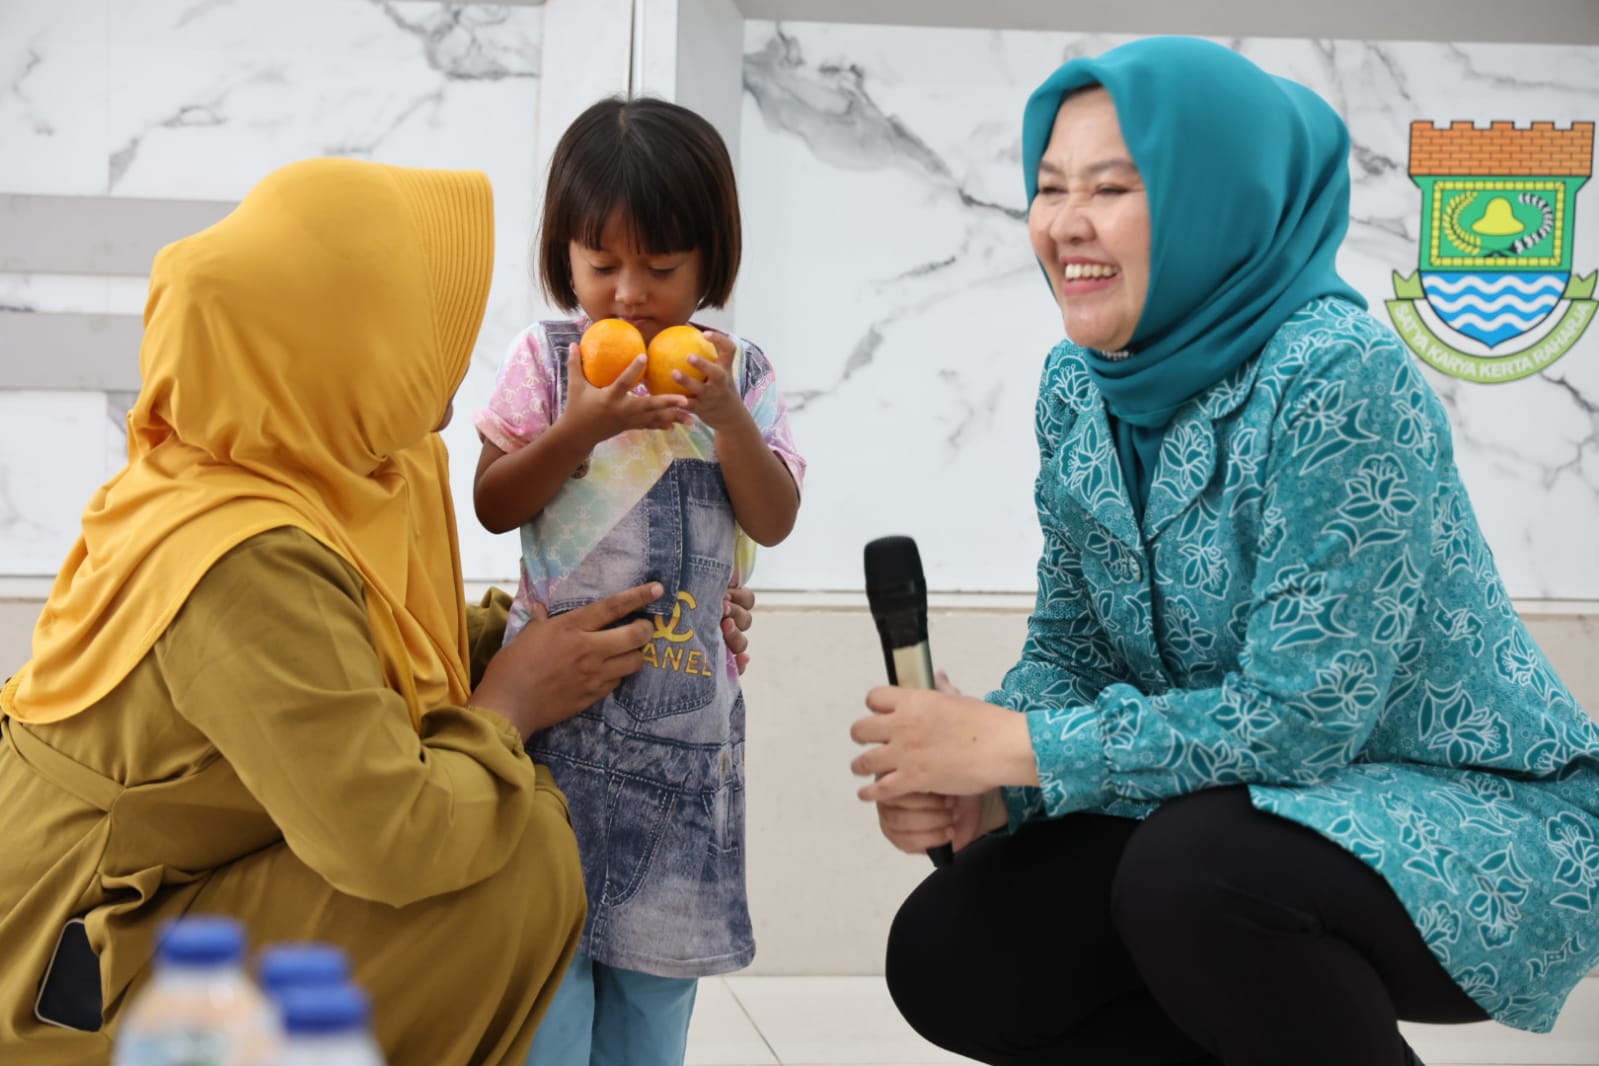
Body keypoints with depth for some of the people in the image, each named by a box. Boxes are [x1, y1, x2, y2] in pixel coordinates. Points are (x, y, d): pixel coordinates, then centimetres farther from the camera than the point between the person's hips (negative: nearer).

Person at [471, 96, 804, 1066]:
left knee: (662, 913, 9)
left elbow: (775, 520, -2)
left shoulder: (739, 374, 3)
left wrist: (725, 416, -16)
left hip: (683, 690, 2)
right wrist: (579, 430, -19)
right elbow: (494, 504, -6)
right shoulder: (547, 360, -1)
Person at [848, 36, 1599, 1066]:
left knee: (1191, 874, -35)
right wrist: (978, 789, -15)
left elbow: (1301, 710, -26)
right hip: (1228, 808, 8)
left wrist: (1013, 748, -22)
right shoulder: (1078, 389, 1)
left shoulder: (1338, 374, -23)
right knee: (945, 956, -4)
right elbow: (1069, 646, 6)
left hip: (1480, 819, -7)